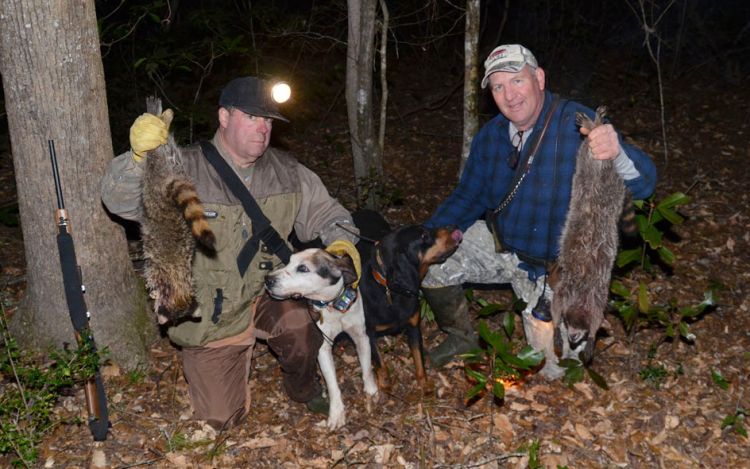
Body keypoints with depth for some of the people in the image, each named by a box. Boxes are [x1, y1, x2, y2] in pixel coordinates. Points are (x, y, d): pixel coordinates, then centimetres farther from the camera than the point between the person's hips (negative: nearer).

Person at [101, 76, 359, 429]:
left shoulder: (286, 172, -3)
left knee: (299, 324, -34)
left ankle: (303, 388, 2)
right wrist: (139, 157, -46)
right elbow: (120, 200, -25)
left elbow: (324, 211, 7)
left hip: (264, 297, 2)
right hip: (207, 317, -2)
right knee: (221, 419, 2)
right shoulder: (185, 171, -15)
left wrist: (341, 243, -16)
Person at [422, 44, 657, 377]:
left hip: (555, 266, -5)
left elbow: (643, 185, -32)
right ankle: (461, 337, 21)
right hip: (500, 246, 5)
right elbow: (468, 198, 7)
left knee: (554, 371, -3)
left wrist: (617, 153, -56)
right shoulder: (490, 135, -5)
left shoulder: (577, 124, -26)